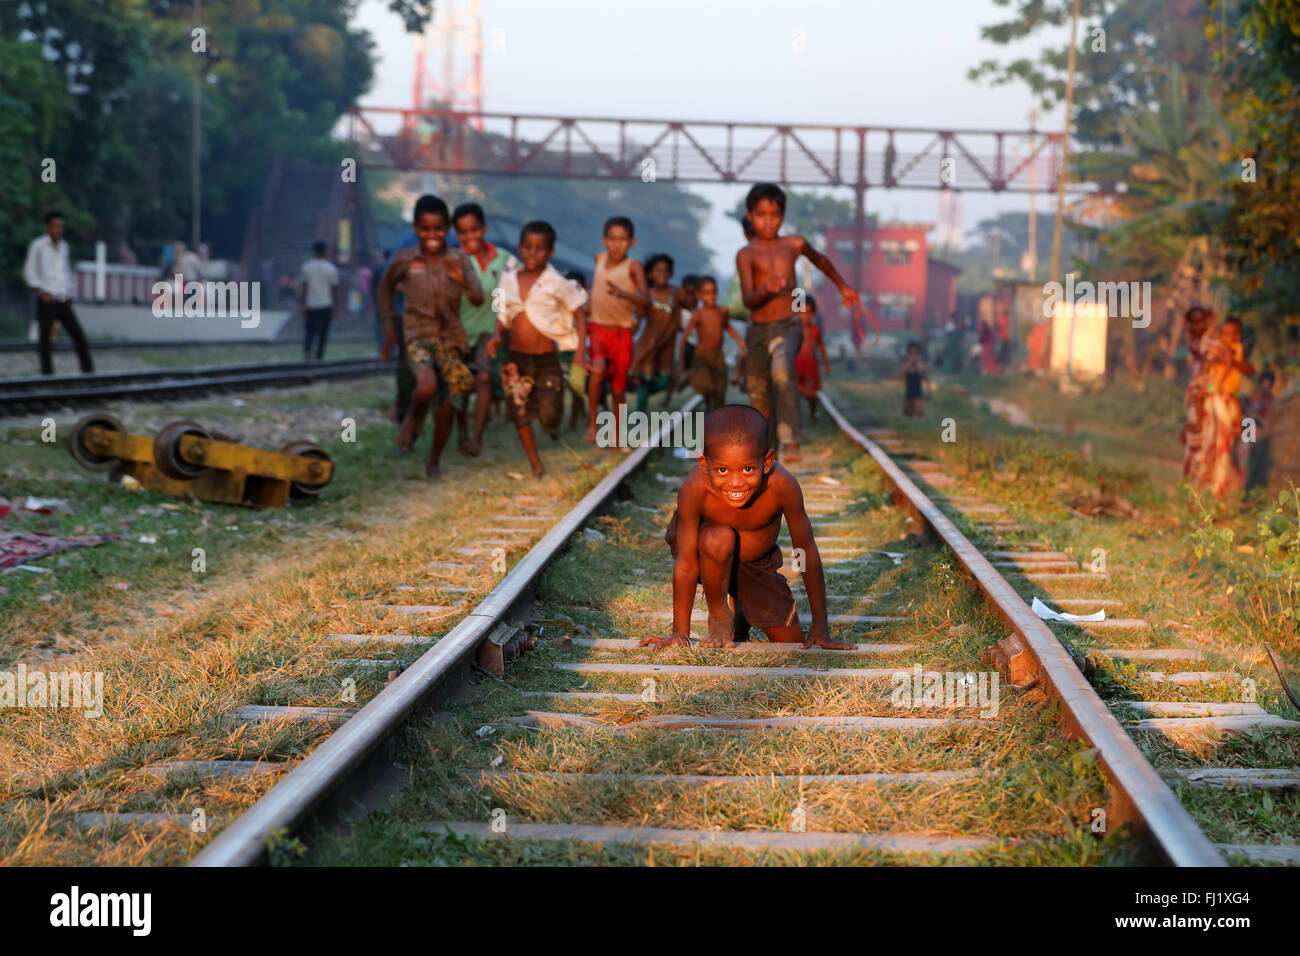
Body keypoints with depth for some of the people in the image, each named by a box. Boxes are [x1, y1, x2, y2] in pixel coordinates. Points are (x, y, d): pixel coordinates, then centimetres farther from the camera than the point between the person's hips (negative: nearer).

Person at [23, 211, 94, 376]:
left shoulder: (63, 245, 13)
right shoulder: (37, 245, -3)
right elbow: (29, 273, -3)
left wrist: (68, 292, 12)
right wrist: (41, 291, -15)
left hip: (64, 301, 5)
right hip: (47, 301, -5)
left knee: (79, 336, -2)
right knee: (45, 340, -1)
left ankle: (88, 371, 1)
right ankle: (47, 374, 6)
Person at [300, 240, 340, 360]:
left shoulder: (306, 267, 2)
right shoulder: (331, 268, -2)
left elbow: (304, 287, 2)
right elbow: (334, 289, -2)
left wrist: (303, 305, 5)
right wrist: (336, 306, 4)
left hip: (311, 305, 2)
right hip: (326, 304, -2)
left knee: (310, 331, 10)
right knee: (323, 332, 5)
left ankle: (307, 349, -16)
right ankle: (319, 356, 1)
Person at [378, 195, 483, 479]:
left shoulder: (458, 260, -3)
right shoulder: (405, 260, -3)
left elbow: (478, 298, -13)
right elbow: (386, 287, 16)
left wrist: (462, 280, -33)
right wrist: (388, 323, 12)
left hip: (450, 338, 2)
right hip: (418, 335, -2)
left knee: (445, 408, 2)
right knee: (427, 386, -30)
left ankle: (433, 462, 26)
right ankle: (414, 417, 5)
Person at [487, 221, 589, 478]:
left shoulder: (556, 283, -7)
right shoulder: (509, 280, 3)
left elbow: (580, 313, -2)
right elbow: (503, 315, 13)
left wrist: (580, 350, -11)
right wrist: (496, 335, -8)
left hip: (546, 359, -3)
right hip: (516, 358, 3)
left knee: (548, 417, -6)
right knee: (519, 413, 0)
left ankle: (552, 422, 33)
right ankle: (536, 465, 17)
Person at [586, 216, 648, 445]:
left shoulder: (633, 266, -12)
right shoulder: (599, 258, 0)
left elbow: (646, 301, -27)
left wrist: (623, 294, -43)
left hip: (621, 334, -1)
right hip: (597, 329, 1)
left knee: (618, 388, 8)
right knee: (598, 369, -28)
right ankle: (592, 421, -16)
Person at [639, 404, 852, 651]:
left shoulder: (782, 486, -35)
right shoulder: (695, 489, -38)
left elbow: (807, 551, -24)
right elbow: (686, 564, -29)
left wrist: (820, 628, -19)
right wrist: (680, 633, -25)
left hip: (757, 559, 2)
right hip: (709, 556, -2)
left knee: (790, 641, -1)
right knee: (720, 539, -36)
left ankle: (742, 612, 32)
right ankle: (719, 615, -7)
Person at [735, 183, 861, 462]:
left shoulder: (794, 244, 4)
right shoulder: (746, 255, -2)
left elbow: (820, 260, 27)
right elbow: (748, 300, -14)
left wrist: (842, 286, 35)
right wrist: (766, 289, -34)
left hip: (788, 327, -1)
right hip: (757, 331, 1)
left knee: (782, 372, -32)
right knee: (759, 397, 10)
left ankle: (791, 440, -33)